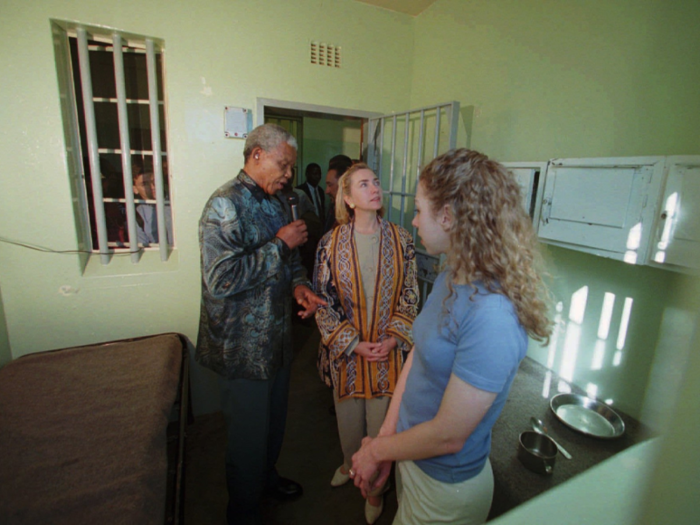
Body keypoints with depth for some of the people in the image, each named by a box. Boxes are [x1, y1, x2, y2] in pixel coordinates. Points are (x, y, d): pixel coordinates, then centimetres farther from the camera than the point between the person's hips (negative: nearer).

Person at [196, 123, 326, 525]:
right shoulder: (225, 205, -20)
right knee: (249, 432, 11)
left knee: (274, 420, 25)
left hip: (277, 337, 8)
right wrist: (281, 244, -23)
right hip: (245, 345, -8)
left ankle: (266, 476, 52)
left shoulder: (273, 202, 10)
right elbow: (221, 279, -29)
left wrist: (299, 284, -5)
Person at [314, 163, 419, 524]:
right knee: (348, 414, 20)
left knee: (382, 420, 12)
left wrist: (393, 338, -10)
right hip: (346, 347, 0)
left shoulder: (401, 239, -5)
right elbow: (322, 300, -6)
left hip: (390, 349, 0)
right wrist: (353, 343, -10)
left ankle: (375, 485, 40)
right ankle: (350, 463, 52)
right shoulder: (331, 242, -8)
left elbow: (410, 296, 0)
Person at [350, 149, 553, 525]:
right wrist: (385, 438, -3)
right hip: (410, 453, 7)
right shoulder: (451, 278, -5)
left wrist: (377, 450, -10)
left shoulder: (492, 318, -33)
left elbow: (448, 437, -27)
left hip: (446, 485, -7)